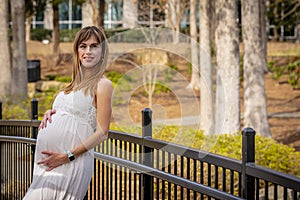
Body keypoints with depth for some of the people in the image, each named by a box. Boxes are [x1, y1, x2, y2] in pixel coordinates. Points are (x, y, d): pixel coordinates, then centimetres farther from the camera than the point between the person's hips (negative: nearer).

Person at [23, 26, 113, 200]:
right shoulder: (76, 83, 17)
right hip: (47, 161, 8)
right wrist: (50, 113, 6)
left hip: (72, 164, -8)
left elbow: (102, 133, -11)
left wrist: (67, 156, -16)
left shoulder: (103, 84, -6)